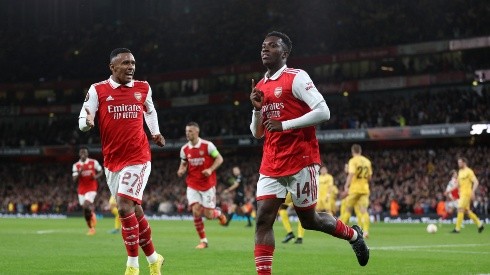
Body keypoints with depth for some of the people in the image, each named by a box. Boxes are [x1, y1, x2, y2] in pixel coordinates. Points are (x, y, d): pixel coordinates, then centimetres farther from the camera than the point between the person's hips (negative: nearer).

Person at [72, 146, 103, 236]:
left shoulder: (93, 162, -2)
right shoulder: (76, 165, 2)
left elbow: (101, 172, 10)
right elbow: (74, 180, -2)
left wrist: (96, 176, -11)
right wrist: (79, 173, -20)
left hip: (91, 188, -3)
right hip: (82, 189, 3)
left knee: (86, 206, -25)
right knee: (85, 210, 5)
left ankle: (92, 215, 2)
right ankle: (91, 228, 17)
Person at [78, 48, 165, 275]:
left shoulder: (143, 88, 4)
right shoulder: (98, 90, -2)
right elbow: (82, 122, -6)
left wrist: (155, 133, 10)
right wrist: (88, 122, -29)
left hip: (138, 159, -2)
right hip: (112, 161, 2)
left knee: (125, 208, -17)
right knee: (134, 210, 10)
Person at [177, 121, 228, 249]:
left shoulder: (207, 145, -10)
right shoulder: (184, 149, 1)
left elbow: (219, 158, -5)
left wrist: (210, 169, -21)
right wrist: (181, 170, -8)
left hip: (208, 184, -3)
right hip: (192, 185, 3)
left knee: (208, 215, -2)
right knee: (196, 212, -12)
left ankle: (218, 213, 36)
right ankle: (203, 241, 1)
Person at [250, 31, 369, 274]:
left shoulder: (296, 78, -6)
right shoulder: (260, 87, 15)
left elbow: (323, 112, -16)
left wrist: (284, 124, -18)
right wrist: (257, 109, 0)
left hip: (300, 162, -6)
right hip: (271, 166, 6)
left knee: (309, 221, 6)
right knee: (262, 220, -7)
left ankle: (353, 234, 33)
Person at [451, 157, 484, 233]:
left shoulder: (469, 171, -11)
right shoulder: (460, 172, 15)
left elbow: (476, 182, -15)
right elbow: (458, 183, 23)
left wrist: (472, 192, -25)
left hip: (467, 193, -9)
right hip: (462, 193, 9)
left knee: (460, 209, -12)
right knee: (466, 211, 10)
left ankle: (457, 228, -12)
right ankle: (479, 224, 20)